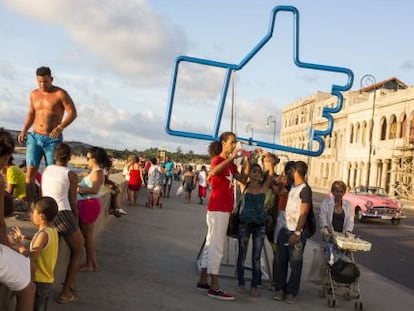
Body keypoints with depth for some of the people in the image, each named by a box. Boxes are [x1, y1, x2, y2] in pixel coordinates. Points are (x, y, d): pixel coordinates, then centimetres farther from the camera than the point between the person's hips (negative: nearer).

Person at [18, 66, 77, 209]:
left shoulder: (60, 93, -6)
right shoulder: (34, 94, 11)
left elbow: (72, 113, -11)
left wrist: (60, 127, -24)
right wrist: (23, 131, 9)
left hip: (53, 140, -4)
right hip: (35, 137, 4)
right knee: (30, 170, -8)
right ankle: (30, 206, -8)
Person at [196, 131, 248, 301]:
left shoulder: (230, 163, 17)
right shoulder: (218, 159, -11)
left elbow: (242, 179, 11)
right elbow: (213, 172, -34)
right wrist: (231, 158, -36)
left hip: (224, 209, 9)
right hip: (218, 209, -9)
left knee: (211, 244, 12)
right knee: (216, 247, -9)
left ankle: (203, 281, 20)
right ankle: (214, 287, -7)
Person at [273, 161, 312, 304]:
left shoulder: (305, 189, -9)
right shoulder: (292, 187, 13)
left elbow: (304, 213, -14)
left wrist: (297, 233, -19)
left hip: (297, 232, -7)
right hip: (285, 229, 7)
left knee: (295, 263, 1)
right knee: (281, 261, 8)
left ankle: (291, 292, 7)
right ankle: (280, 289, 16)